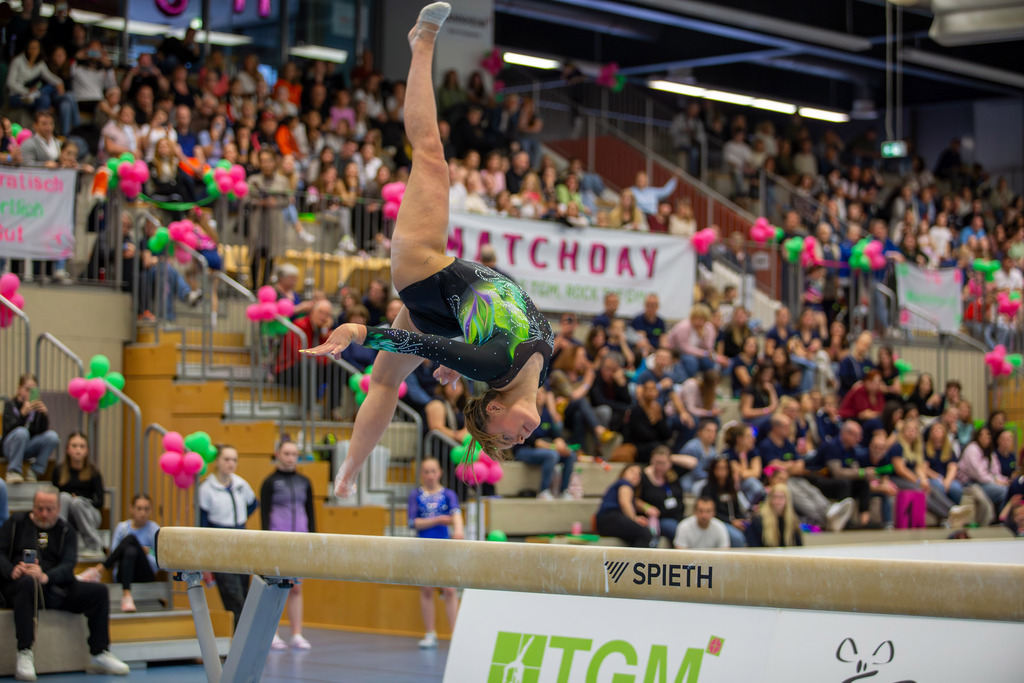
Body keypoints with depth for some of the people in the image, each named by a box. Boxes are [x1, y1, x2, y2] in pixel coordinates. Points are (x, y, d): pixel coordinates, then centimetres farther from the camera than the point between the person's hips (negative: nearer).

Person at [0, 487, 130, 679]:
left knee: (99, 591, -14)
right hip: (17, 586, -4)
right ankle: (24, 654, -41)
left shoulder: (65, 530, 15)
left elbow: (68, 565, -1)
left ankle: (100, 655, -10)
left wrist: (46, 576, -24)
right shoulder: (17, 522, 12)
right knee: (28, 582, -40)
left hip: (56, 587, 4)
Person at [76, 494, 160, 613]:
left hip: (145, 576, -2)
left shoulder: (154, 529, 5)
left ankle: (97, 570, -42)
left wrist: (147, 553, -15)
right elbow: (114, 556, 7)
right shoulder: (122, 527, 11)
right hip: (123, 575, 2)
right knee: (130, 551, -37)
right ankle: (126, 595, -55)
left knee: (131, 539, -30)